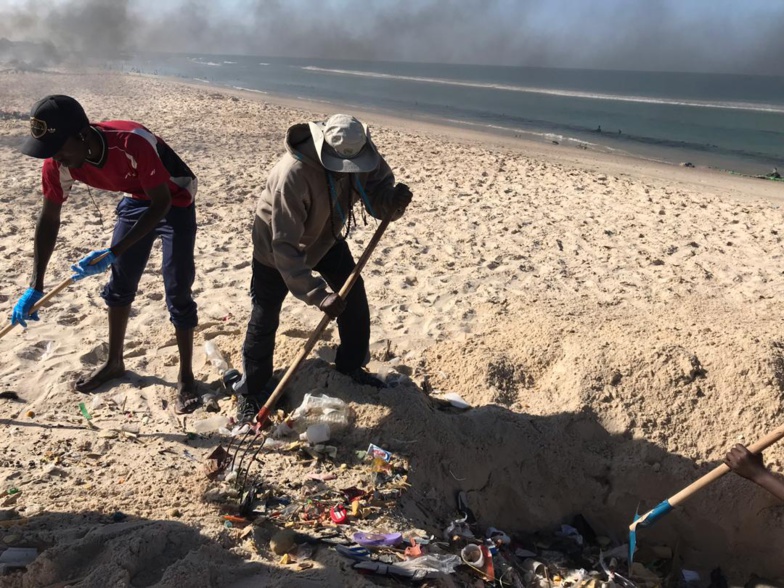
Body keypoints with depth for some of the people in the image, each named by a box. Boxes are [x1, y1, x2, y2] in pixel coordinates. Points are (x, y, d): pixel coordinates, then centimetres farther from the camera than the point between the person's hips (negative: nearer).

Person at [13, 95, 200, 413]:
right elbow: (49, 220, -8)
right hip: (137, 200, 6)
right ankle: (114, 362, 31)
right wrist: (35, 287, -10)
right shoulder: (58, 162, -20)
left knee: (177, 291, -8)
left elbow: (161, 203, -30)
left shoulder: (133, 143, -39)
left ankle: (186, 377, 6)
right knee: (119, 282, 12)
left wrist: (114, 253, -35)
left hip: (174, 202, -6)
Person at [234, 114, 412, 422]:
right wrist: (318, 294, -46)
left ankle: (351, 367, 28)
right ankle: (250, 392, 16)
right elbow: (285, 246, -41)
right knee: (264, 317, -1)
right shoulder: (292, 174, -42)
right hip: (277, 244, -5)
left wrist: (393, 200, -41)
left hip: (326, 237, 6)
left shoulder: (358, 155, -23)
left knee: (354, 300, 6)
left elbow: (378, 190, -15)